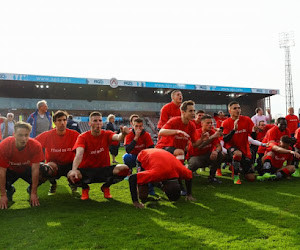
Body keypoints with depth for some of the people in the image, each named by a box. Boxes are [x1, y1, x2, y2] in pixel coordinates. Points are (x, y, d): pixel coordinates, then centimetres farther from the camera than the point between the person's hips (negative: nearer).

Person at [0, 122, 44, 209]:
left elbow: (35, 169, -26)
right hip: (11, 170, 1)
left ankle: (31, 190, 6)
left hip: (27, 169, 0)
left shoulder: (36, 145, -31)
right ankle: (9, 189, 11)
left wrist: (34, 193, -26)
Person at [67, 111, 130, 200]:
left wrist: (123, 134, -51)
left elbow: (118, 138, -25)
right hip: (86, 171, -1)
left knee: (125, 169, -25)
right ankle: (85, 188, 6)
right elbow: (79, 154, -26)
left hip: (104, 170, 2)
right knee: (71, 175, -33)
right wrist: (74, 170, -44)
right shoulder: (83, 137, -8)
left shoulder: (106, 134, -2)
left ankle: (106, 187, 7)